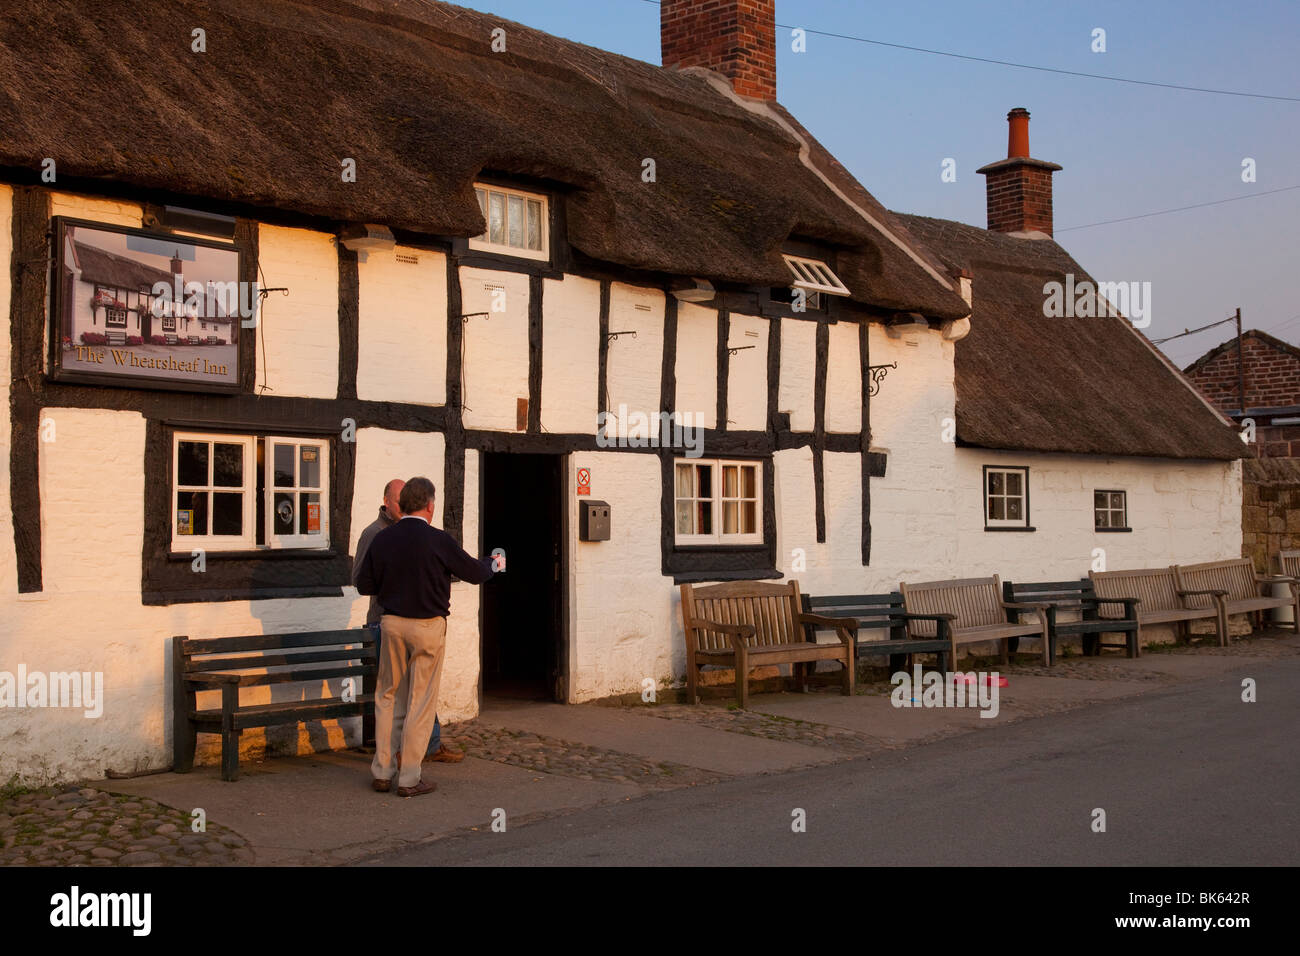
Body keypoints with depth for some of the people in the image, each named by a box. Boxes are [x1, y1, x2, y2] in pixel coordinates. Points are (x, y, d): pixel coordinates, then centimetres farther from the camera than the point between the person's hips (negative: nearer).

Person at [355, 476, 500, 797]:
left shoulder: (382, 539, -2)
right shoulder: (438, 540, -12)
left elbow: (364, 584, 3)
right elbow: (473, 572, -1)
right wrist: (493, 563, 21)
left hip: (392, 623, 4)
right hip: (427, 626, -4)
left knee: (388, 696, 15)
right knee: (421, 701, 4)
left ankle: (382, 771, 18)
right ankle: (409, 779, 8)